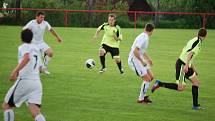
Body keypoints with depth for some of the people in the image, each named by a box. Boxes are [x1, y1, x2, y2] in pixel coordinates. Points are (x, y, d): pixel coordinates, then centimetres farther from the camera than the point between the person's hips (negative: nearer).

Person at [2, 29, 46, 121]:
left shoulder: (23, 47, 2)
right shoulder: (36, 49, 23)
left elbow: (27, 58, -21)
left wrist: (15, 71, -27)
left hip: (24, 81, -6)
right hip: (37, 82, 6)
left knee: (6, 106, 10)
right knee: (36, 113, -9)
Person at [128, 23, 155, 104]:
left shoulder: (145, 37, 11)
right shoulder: (143, 38, -21)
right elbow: (135, 51, -30)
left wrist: (148, 59, 29)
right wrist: (142, 61, -23)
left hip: (139, 60, 10)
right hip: (134, 60, -10)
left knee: (151, 77, 11)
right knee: (147, 79, -10)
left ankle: (143, 95, 20)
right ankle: (141, 99, -1)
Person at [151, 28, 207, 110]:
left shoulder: (194, 40, 17)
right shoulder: (198, 41, -12)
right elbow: (190, 53, -25)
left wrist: (193, 68, 30)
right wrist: (186, 65, -34)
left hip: (185, 65, 10)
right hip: (182, 64, -10)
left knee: (196, 82, 9)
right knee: (181, 87, -13)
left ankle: (195, 105, 10)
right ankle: (160, 84, -6)